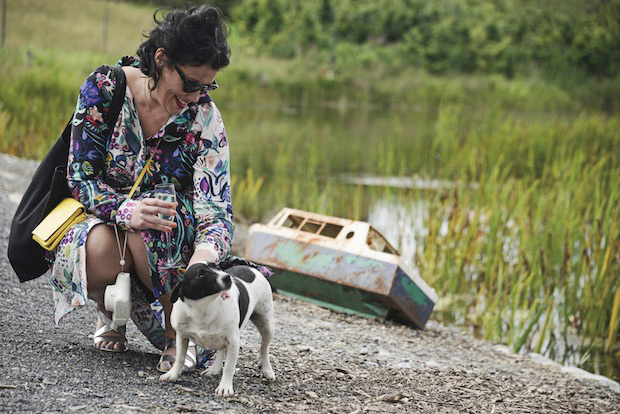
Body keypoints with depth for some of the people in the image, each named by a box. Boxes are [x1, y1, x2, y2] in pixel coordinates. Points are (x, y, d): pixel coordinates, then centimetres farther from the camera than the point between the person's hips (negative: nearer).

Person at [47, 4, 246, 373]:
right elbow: (80, 176, -15)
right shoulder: (104, 87, -15)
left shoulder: (204, 116, -15)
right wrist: (125, 211, -37)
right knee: (102, 248, -36)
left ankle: (178, 332, -13)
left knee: (150, 226, -37)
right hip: (99, 221, 0)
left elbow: (217, 209, -22)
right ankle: (110, 314, 0)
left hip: (173, 242, 0)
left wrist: (202, 261, -45)